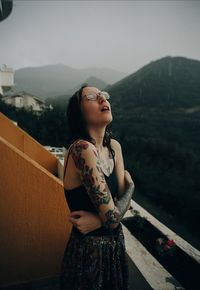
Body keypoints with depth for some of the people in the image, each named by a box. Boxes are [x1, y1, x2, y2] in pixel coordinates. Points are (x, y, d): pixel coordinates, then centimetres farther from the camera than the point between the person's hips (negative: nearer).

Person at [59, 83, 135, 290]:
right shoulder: (82, 149, -27)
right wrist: (131, 185, -8)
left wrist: (98, 219, -21)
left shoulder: (114, 146, -3)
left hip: (115, 244, 7)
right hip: (90, 251, -7)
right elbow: (112, 218, -25)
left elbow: (123, 201, -2)